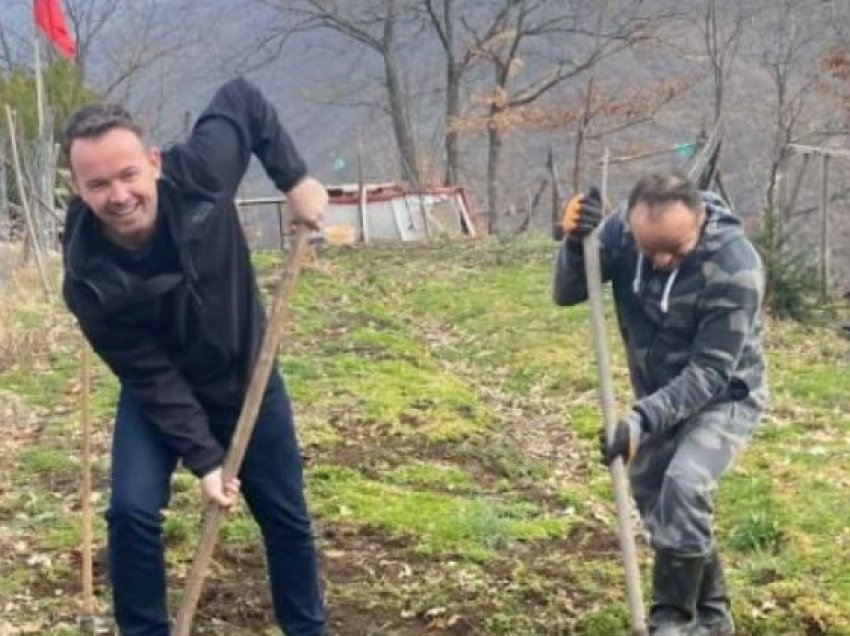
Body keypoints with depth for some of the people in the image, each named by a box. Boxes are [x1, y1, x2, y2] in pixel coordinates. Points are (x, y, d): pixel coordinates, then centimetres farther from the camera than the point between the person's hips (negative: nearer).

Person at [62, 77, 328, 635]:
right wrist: (204, 459, -26)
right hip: (158, 395, -2)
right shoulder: (91, 280, -33)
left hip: (249, 377, 2)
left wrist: (295, 178, -18)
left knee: (287, 516, 12)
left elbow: (243, 99, -12)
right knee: (132, 511, -19)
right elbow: (153, 380, -24)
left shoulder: (198, 174, -31)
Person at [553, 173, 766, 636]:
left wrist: (643, 418, -39)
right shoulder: (623, 228, -19)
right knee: (653, 498, 11)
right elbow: (566, 293, -16)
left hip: (723, 397, -6)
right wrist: (575, 242, -36)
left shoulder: (735, 269, -31)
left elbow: (710, 373, -29)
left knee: (683, 487, -26)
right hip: (659, 396, 6)